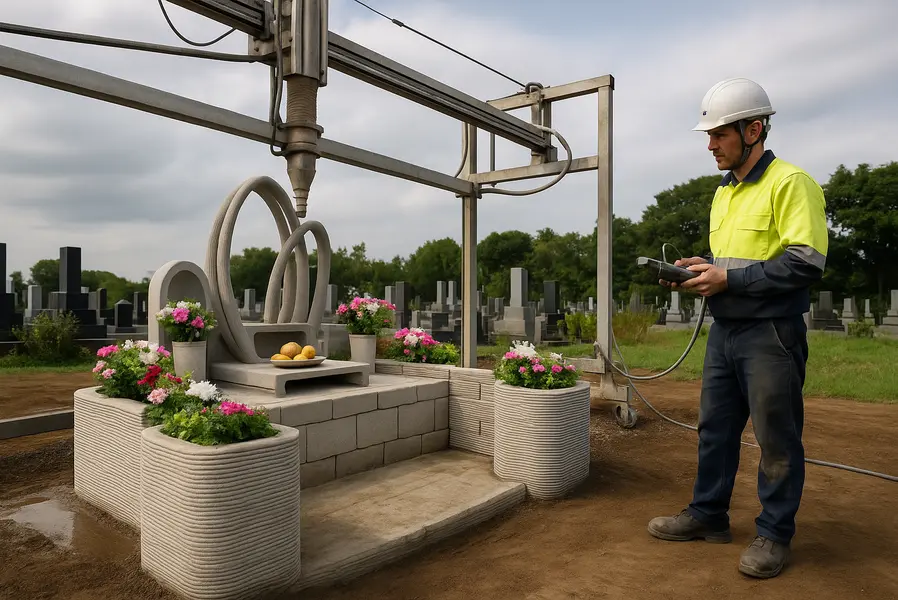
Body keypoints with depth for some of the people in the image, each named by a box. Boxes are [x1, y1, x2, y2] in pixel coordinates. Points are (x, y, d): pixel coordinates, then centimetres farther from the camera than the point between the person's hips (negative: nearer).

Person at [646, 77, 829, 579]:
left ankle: (775, 534, 22)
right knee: (715, 427, 15)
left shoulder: (790, 182, -11)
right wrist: (699, 272, 3)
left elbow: (807, 262, -20)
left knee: (777, 439, 6)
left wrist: (729, 279, -19)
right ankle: (708, 515, 30)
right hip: (724, 330, 8)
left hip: (771, 333, -8)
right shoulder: (724, 192, 14)